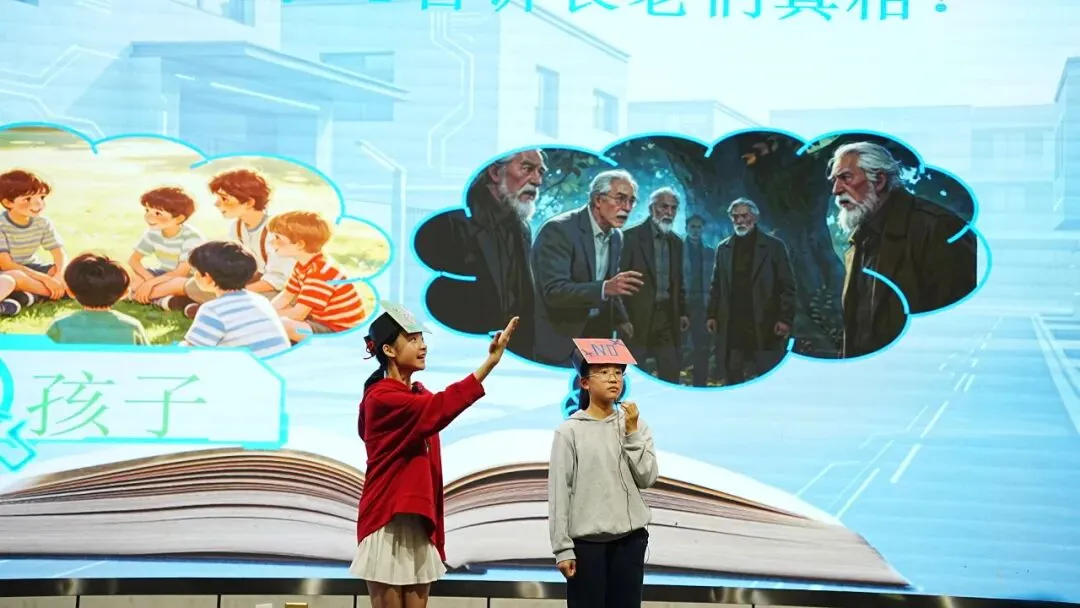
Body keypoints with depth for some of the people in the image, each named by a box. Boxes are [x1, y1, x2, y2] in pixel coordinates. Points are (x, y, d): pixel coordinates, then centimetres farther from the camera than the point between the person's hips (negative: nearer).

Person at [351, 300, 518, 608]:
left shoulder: (419, 395, 16)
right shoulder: (381, 398, -16)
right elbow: (439, 409, -28)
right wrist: (490, 362, -34)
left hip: (419, 522, 8)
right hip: (388, 522, -8)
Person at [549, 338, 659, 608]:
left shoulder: (634, 424, 6)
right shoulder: (570, 431, -6)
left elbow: (647, 478, -3)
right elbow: (559, 492, -6)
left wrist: (632, 433, -9)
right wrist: (562, 548, -9)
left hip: (630, 538, 3)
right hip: (587, 540, -3)